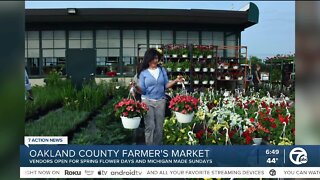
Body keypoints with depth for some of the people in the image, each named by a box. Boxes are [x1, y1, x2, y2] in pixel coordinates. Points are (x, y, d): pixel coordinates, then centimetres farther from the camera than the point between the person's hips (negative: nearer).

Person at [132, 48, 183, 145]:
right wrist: (136, 87, -26)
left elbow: (166, 85, 6)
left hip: (161, 101, 3)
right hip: (147, 101, -3)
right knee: (150, 126, -7)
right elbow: (142, 90, -6)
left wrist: (176, 80, -8)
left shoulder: (162, 70, 6)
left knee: (159, 126, 7)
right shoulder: (143, 73, -2)